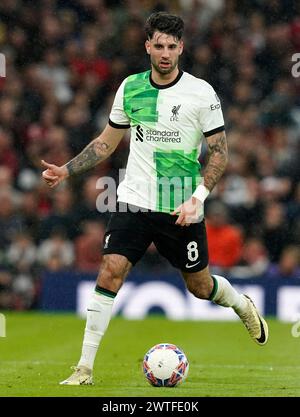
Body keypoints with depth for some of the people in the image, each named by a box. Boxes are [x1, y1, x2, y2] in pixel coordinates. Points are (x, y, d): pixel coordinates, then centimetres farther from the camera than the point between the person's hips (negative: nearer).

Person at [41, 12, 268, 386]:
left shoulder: (201, 93, -7)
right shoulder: (130, 88, 3)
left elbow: (219, 152, -4)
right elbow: (106, 143, 15)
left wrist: (197, 197, -17)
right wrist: (66, 170, 2)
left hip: (182, 210, -2)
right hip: (135, 201, 2)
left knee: (200, 287, 10)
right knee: (110, 271, -15)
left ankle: (242, 305, 47)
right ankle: (85, 367, -11)